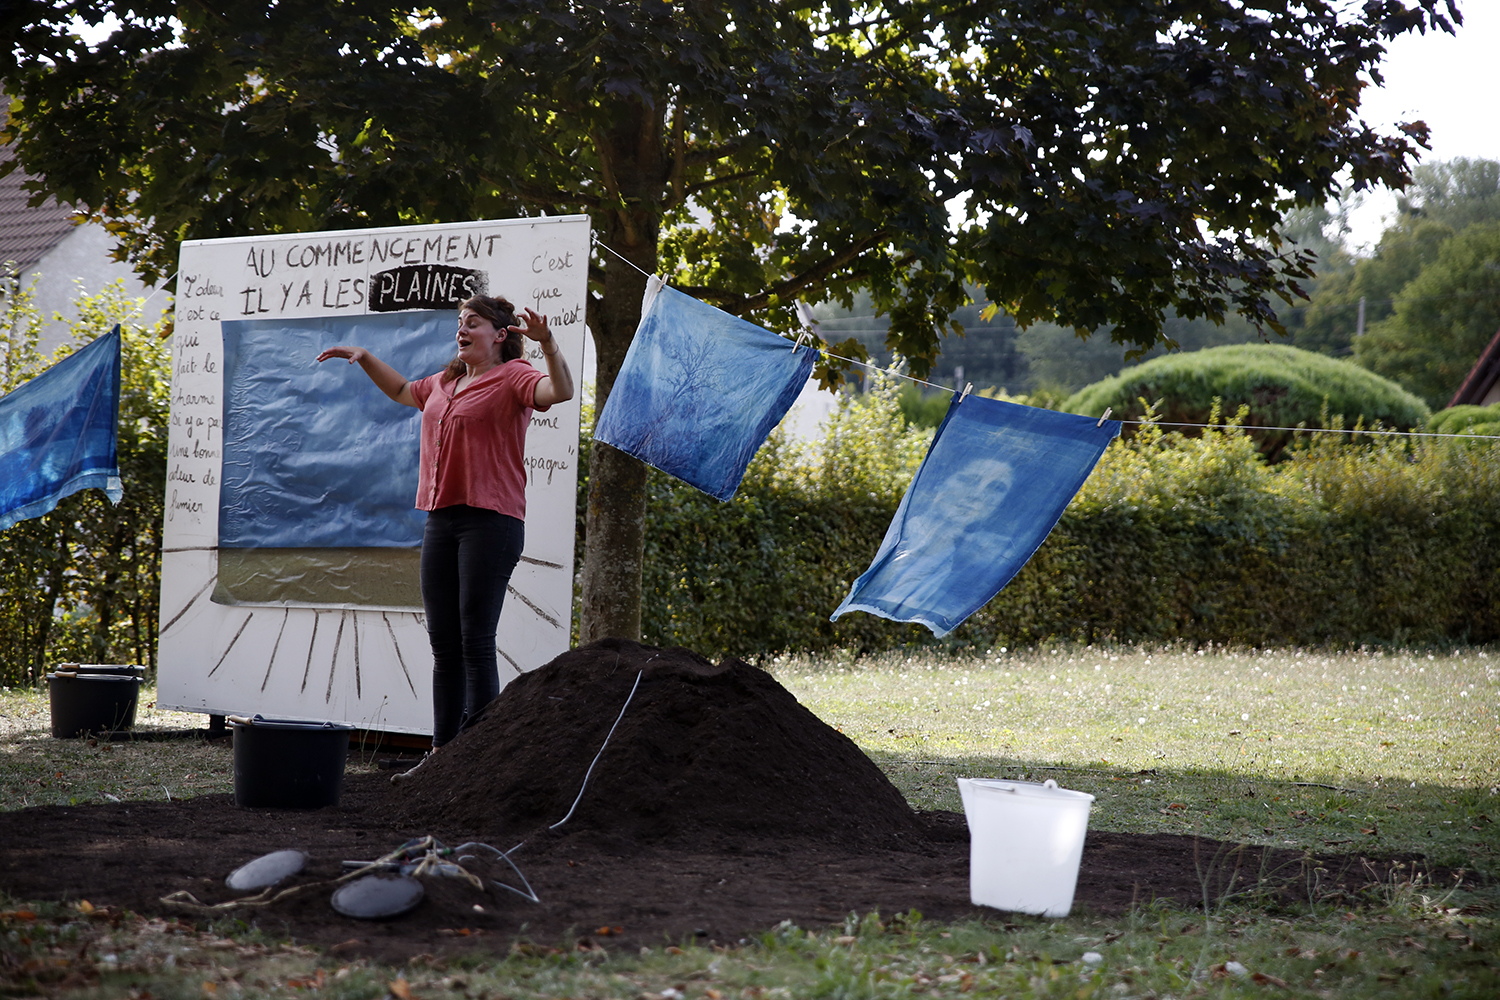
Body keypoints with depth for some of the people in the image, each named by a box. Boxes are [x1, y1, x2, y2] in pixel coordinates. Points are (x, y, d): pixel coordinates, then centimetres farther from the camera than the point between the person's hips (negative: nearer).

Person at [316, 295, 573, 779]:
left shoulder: (512, 377, -4)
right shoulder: (444, 382, 19)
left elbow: (561, 391, -23)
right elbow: (402, 391, 41)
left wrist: (548, 343, -38)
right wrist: (365, 359, 32)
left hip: (490, 520, -8)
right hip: (440, 518, 8)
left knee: (475, 641, -9)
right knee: (443, 644, 9)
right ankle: (441, 752, 13)